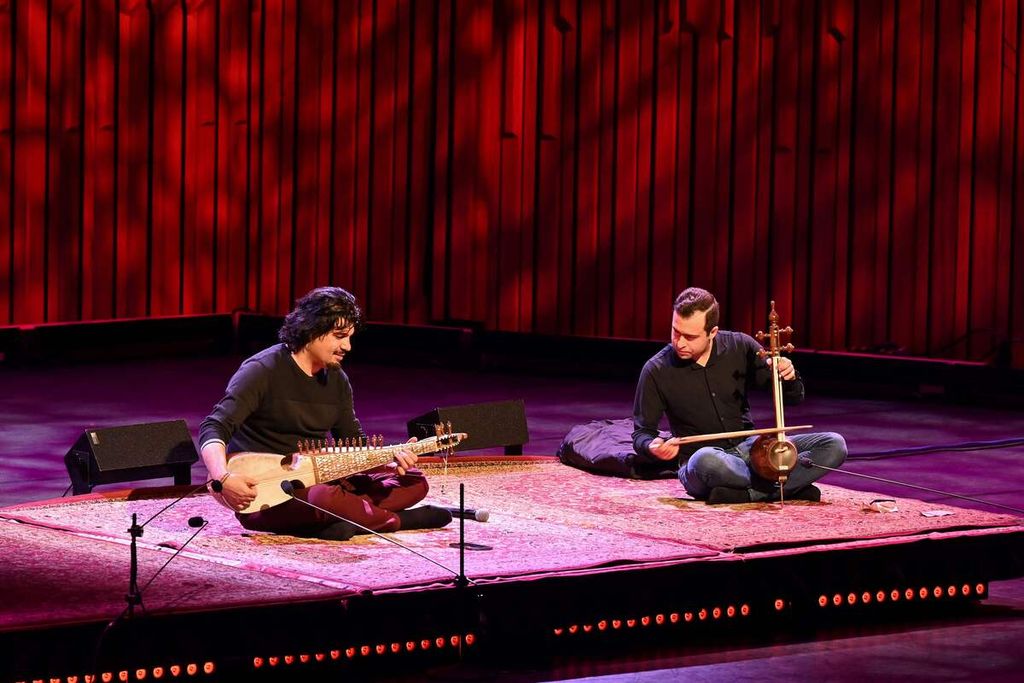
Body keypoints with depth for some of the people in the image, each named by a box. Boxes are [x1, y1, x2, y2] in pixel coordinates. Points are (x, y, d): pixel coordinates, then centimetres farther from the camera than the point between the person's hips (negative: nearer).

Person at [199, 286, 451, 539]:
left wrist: (390, 459, -6)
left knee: (414, 482, -2)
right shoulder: (262, 371, -12)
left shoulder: (336, 380, 10)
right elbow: (213, 430, -19)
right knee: (324, 498, -40)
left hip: (315, 482, 8)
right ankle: (399, 520, -15)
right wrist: (223, 479, -38)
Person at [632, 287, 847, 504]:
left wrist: (789, 377, -16)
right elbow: (641, 434, 2)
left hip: (751, 447, 4)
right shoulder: (657, 371, -7)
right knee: (705, 462, -42)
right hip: (701, 458, -4)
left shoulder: (740, 346, -1)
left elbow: (794, 397, 7)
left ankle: (750, 492, -28)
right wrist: (652, 447, -22)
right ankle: (792, 485, -25)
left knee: (834, 445, -16)